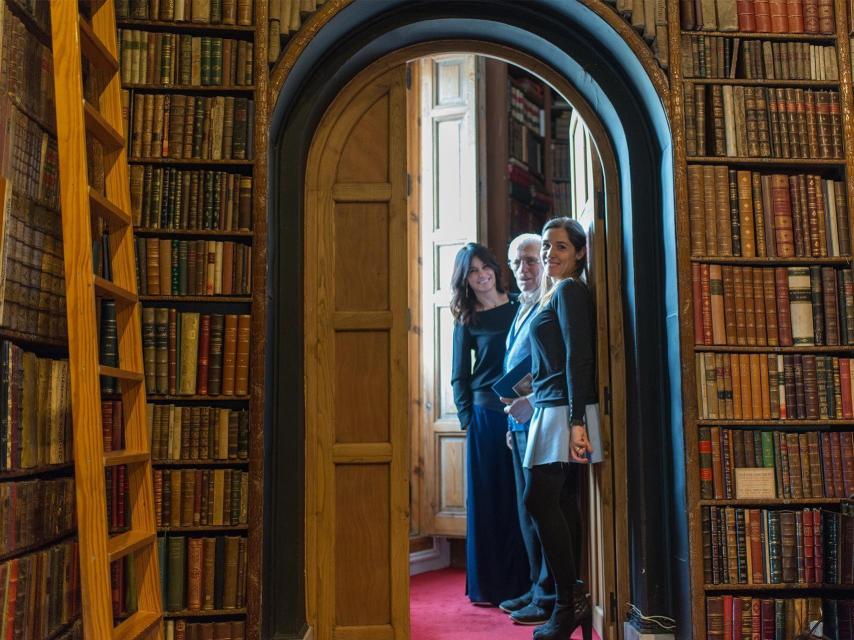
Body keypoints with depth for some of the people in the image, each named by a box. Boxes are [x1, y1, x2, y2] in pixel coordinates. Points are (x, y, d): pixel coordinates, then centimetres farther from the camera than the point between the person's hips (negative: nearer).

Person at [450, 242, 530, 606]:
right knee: (486, 500, 4)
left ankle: (520, 583, 15)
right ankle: (487, 586, 12)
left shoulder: (520, 306, 8)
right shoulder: (467, 321, 7)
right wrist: (467, 417, -2)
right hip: (486, 415, -1)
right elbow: (459, 376, 8)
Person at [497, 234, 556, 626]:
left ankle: (549, 598, 4)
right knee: (528, 509, 15)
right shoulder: (522, 311, 19)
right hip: (520, 422, 10)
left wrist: (532, 402, -25)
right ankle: (537, 589, 26)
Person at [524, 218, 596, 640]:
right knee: (562, 501, 7)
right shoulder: (556, 293, 21)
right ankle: (573, 603, 12)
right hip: (550, 409, 10)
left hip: (564, 410, -10)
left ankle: (569, 601, -4)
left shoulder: (570, 290, -6)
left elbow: (578, 357, -16)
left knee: (539, 498, -11)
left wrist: (576, 420, -22)